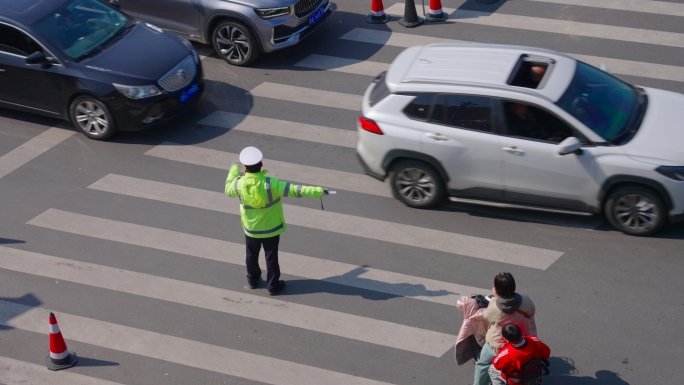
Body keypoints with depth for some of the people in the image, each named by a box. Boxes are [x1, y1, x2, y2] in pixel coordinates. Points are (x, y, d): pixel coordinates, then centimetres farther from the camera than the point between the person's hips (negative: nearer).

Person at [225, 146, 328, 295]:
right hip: (271, 228, -2)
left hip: (251, 228, 2)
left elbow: (228, 189, 5)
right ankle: (273, 285, 25)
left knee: (252, 255, 24)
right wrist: (318, 191, -27)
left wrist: (234, 170, 19)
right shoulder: (270, 184, -30)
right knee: (271, 257, 13)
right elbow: (294, 190, -30)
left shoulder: (239, 184, -20)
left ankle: (252, 280, 43)